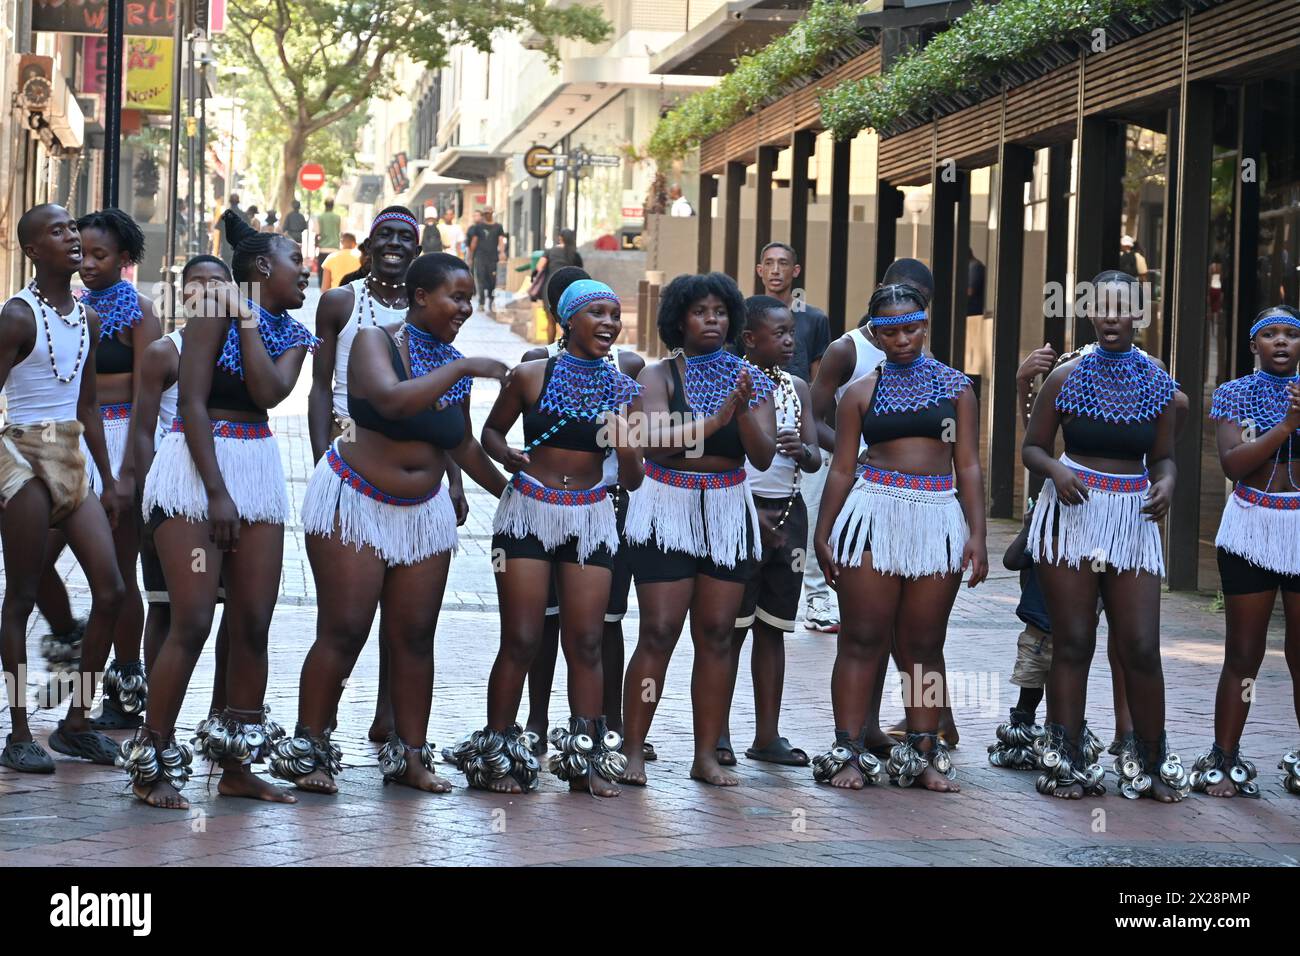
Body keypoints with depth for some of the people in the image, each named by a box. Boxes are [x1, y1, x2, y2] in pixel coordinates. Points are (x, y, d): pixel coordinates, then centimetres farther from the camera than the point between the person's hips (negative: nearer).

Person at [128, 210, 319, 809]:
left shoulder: (294, 335, 13)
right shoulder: (216, 311, -6)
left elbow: (268, 391, -7)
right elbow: (193, 402, -12)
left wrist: (249, 317, -5)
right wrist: (216, 492, -17)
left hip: (258, 468, 7)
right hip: (196, 465, -7)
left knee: (253, 624, 5)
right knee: (193, 623, -11)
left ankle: (236, 764, 15)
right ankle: (152, 765, -2)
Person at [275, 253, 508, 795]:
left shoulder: (455, 366, 8)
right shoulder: (374, 342, -9)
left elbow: (462, 446, 21)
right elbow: (393, 400, -30)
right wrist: (461, 369, -26)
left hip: (423, 511, 6)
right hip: (354, 503, -6)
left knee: (415, 635, 5)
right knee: (344, 631, -8)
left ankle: (409, 755, 13)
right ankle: (308, 748, 3)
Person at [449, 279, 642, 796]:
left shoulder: (625, 390, 3)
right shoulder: (530, 376, -4)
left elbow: (632, 481, 6)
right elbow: (491, 429, 10)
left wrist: (628, 453, -16)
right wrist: (508, 456, -11)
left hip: (590, 517, 3)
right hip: (529, 514, -3)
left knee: (586, 642, 3)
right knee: (520, 641, -4)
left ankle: (586, 758, 10)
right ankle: (495, 753, 5)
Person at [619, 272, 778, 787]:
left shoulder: (749, 379, 5)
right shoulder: (659, 376, -2)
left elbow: (764, 456, -4)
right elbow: (660, 441, -18)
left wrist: (744, 410, -20)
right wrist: (717, 418, -28)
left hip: (728, 513, 3)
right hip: (666, 512, -3)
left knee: (716, 635, 4)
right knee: (658, 633, -7)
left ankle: (706, 755, 8)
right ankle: (633, 752, -3)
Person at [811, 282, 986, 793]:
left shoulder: (956, 386, 9)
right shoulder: (861, 393, 7)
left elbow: (968, 465, 8)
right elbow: (842, 468, 9)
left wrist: (976, 534, 1)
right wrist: (823, 535, 6)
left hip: (939, 517, 1)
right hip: (873, 513, -1)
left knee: (924, 643, 5)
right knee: (863, 638, -3)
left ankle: (924, 755, 9)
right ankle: (848, 753, -2)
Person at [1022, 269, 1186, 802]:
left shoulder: (1158, 383, 7)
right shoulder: (1067, 378, 2)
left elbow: (1162, 456, 16)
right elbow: (1032, 447, 7)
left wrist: (1166, 481, -6)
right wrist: (1055, 470, -14)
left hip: (1132, 520, 1)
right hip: (1071, 514, -1)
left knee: (1141, 648, -3)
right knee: (1073, 644, 0)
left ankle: (1150, 762, 10)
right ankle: (1065, 759, 8)